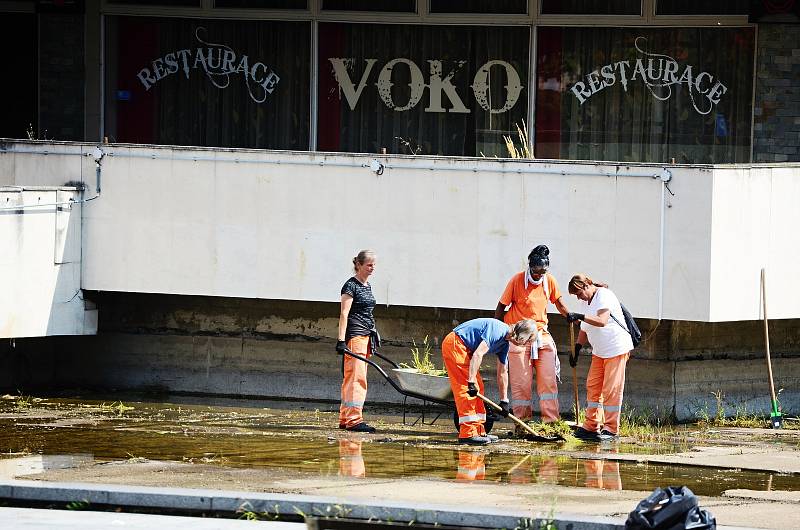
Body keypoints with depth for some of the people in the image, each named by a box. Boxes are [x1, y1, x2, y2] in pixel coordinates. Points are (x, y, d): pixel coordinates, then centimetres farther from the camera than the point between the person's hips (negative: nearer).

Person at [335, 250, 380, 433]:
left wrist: (374, 336, 23)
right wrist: (341, 340, -19)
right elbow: (344, 314, -14)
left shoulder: (367, 286, 17)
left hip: (366, 335, 9)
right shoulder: (351, 286, -8)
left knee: (351, 378, 9)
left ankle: (344, 418, 10)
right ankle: (354, 419, -17)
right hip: (354, 335, -9)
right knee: (356, 377, -13)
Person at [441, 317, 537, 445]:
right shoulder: (499, 330, -20)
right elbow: (478, 354, -28)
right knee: (466, 390, -14)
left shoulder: (505, 344, 11)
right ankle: (467, 434, -15)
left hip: (465, 349, 11)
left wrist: (504, 401, 24)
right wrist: (471, 382, -28)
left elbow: (502, 373, 21)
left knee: (478, 388, 11)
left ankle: (478, 431, 15)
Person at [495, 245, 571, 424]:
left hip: (541, 334, 4)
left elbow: (559, 305, 16)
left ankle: (552, 421, -4)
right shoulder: (517, 280, -10)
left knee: (549, 379, -5)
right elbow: (501, 308, -1)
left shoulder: (550, 281, 1)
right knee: (521, 382, -4)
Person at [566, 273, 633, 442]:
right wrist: (577, 348, 8)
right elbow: (585, 328, 19)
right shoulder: (585, 302, 11)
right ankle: (591, 427, 9)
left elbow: (602, 321, -32)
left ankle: (611, 429, -5)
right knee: (593, 387, 5)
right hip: (599, 351, 9)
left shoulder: (604, 296, -17)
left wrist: (580, 316, -39)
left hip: (616, 349, -9)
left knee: (611, 389, -8)